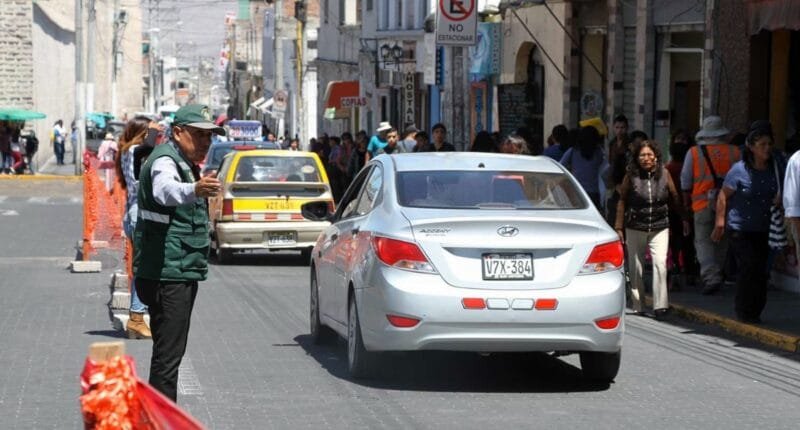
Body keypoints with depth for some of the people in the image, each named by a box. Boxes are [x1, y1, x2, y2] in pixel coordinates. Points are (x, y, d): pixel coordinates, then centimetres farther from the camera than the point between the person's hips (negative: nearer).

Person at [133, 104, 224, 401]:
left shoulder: (184, 163, 17)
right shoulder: (165, 160, -16)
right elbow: (165, 189, -41)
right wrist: (194, 190, -60)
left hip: (179, 273, 11)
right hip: (168, 274, -11)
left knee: (168, 351, 16)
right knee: (169, 354, -13)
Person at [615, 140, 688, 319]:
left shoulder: (664, 174, -3)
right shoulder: (631, 175, -5)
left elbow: (674, 197, 8)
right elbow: (622, 201, 2)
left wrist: (684, 218, 12)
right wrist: (619, 227, 1)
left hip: (660, 228, 0)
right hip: (635, 228, 0)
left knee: (660, 263, -16)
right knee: (636, 268, 8)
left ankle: (660, 305, -14)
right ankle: (638, 306, 20)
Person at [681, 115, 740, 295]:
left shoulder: (694, 152, -3)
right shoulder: (734, 152, 3)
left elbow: (686, 181, 3)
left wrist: (686, 201, 16)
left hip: (704, 204, -3)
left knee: (704, 241, 0)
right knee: (722, 242, 16)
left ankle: (711, 277, -16)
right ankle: (718, 276, 27)